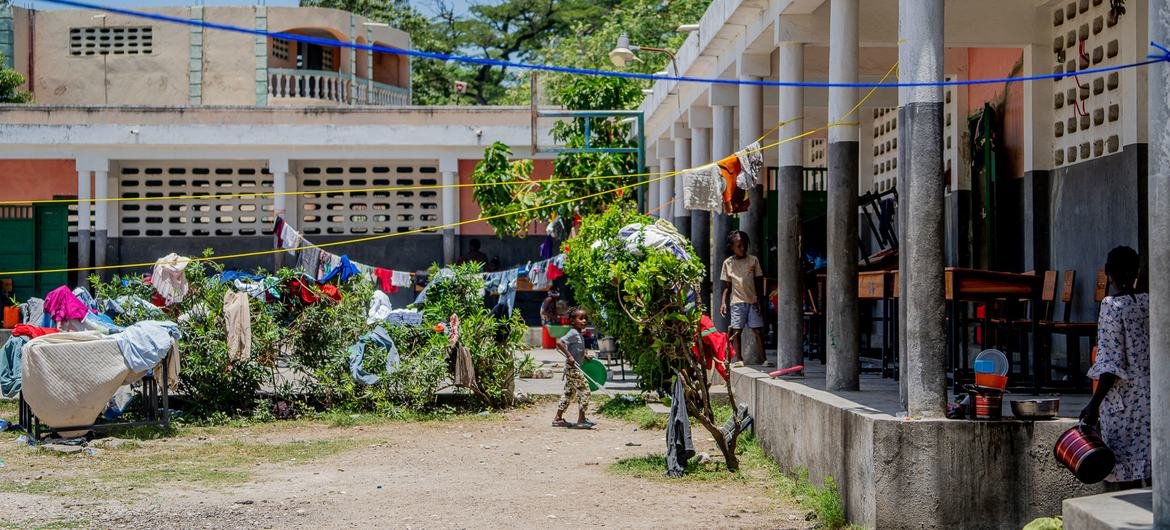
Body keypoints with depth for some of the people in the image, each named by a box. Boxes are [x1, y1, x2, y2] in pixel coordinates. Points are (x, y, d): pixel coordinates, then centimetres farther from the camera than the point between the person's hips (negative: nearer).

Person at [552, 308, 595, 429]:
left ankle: (558, 419, 18)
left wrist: (584, 356, 16)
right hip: (573, 368, -10)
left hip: (574, 368, 10)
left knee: (569, 392, 13)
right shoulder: (573, 333, -16)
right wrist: (569, 356, -29)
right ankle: (581, 420, -3)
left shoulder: (579, 334, 14)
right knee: (584, 390, -7)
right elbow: (559, 342, -27)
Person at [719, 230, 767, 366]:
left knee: (758, 330, -2)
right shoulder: (728, 263, 5)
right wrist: (723, 302, -3)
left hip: (753, 301, 0)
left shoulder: (753, 260, 5)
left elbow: (759, 282, 7)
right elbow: (727, 286, 8)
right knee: (737, 331, -2)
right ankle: (739, 359, 4)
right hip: (737, 302, 0)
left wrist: (759, 300, -1)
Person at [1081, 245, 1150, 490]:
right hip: (1151, 396, 6)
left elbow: (1112, 364, -16)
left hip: (1123, 401, -6)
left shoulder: (1112, 307, -12)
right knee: (1150, 469, 9)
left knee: (1125, 473, -2)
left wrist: (1094, 404, -13)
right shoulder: (1152, 303, 5)